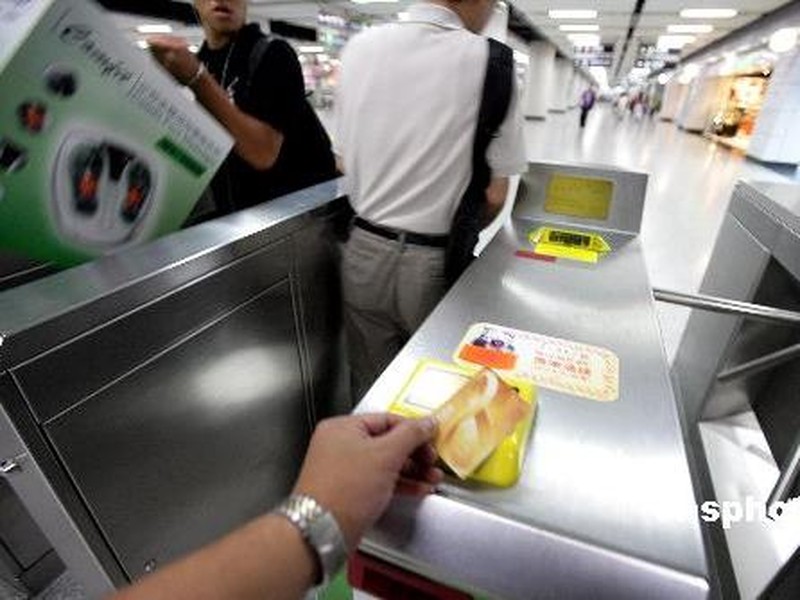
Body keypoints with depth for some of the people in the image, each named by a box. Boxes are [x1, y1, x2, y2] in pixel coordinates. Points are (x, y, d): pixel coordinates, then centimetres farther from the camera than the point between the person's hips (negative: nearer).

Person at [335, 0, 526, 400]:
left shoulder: (359, 46, 1)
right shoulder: (487, 59, -10)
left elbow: (343, 162, 10)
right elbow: (494, 197, -8)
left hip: (364, 251, 4)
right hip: (434, 263, -3)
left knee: (369, 393, 21)